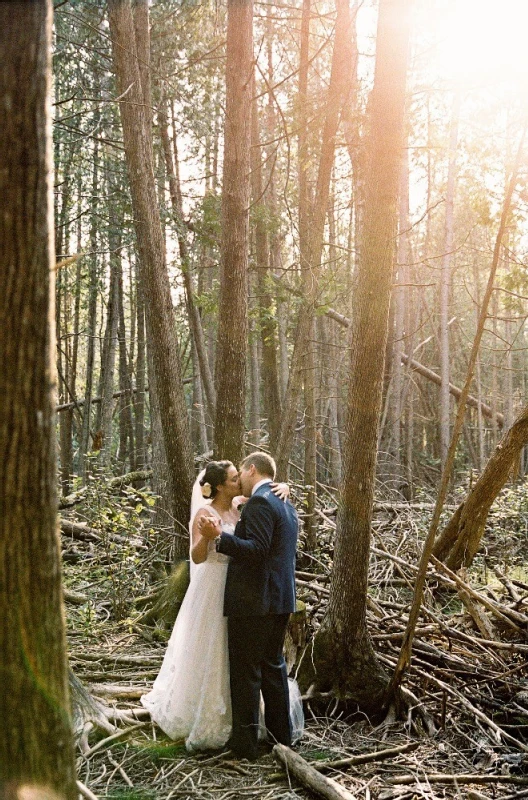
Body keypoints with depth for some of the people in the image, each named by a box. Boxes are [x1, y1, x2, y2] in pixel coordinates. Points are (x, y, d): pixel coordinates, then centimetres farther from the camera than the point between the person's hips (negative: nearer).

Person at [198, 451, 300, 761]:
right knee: (274, 666, 18)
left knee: (245, 672, -1)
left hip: (252, 601, -9)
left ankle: (245, 743, 5)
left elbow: (257, 550, -23)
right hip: (280, 599, 9)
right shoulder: (287, 505, 15)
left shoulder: (259, 503, -15)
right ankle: (281, 735, 25)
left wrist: (219, 537, -29)